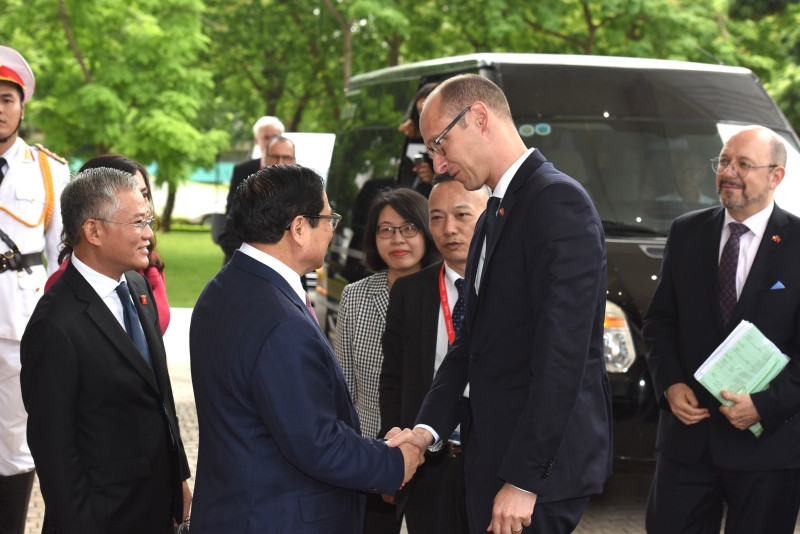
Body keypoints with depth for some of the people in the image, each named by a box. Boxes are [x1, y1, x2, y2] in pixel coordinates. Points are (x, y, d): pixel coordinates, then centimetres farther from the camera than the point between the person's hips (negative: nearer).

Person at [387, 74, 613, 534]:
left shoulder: (558, 201, -14)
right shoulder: (493, 218, 17)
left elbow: (562, 352, -21)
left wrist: (523, 478, -22)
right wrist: (429, 427, 1)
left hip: (541, 462, -9)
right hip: (493, 453, 9)